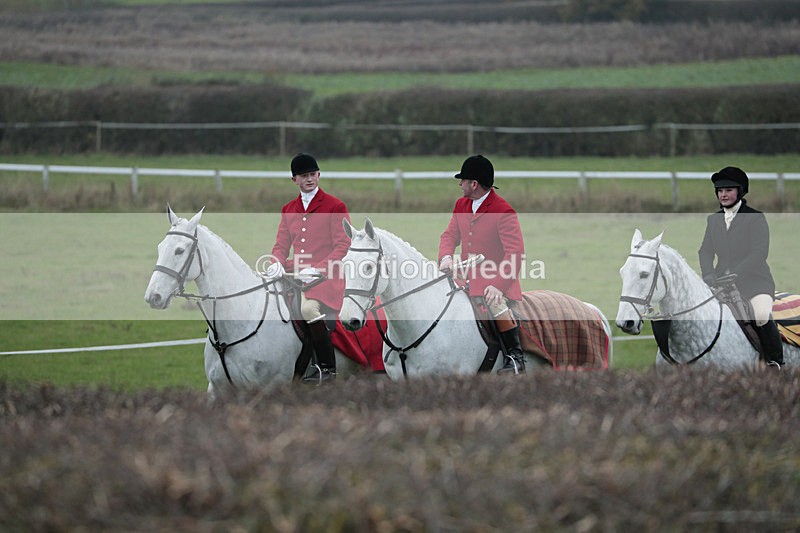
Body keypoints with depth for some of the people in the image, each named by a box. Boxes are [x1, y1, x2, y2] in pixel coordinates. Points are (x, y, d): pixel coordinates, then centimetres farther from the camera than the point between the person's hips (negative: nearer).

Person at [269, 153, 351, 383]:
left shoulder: (334, 206, 1)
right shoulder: (288, 210, 19)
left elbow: (342, 245, -5)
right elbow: (281, 246, 19)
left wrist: (317, 269, -17)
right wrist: (277, 267, -4)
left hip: (325, 277, -6)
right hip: (296, 277, 6)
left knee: (309, 308, -34)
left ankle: (327, 368, -18)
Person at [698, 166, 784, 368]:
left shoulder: (756, 218, -5)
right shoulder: (713, 219, 13)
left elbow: (759, 252, -14)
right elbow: (706, 251, 9)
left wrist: (734, 275, -23)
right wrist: (709, 276, -11)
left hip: (754, 280, -5)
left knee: (761, 316, -31)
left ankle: (775, 361, -7)